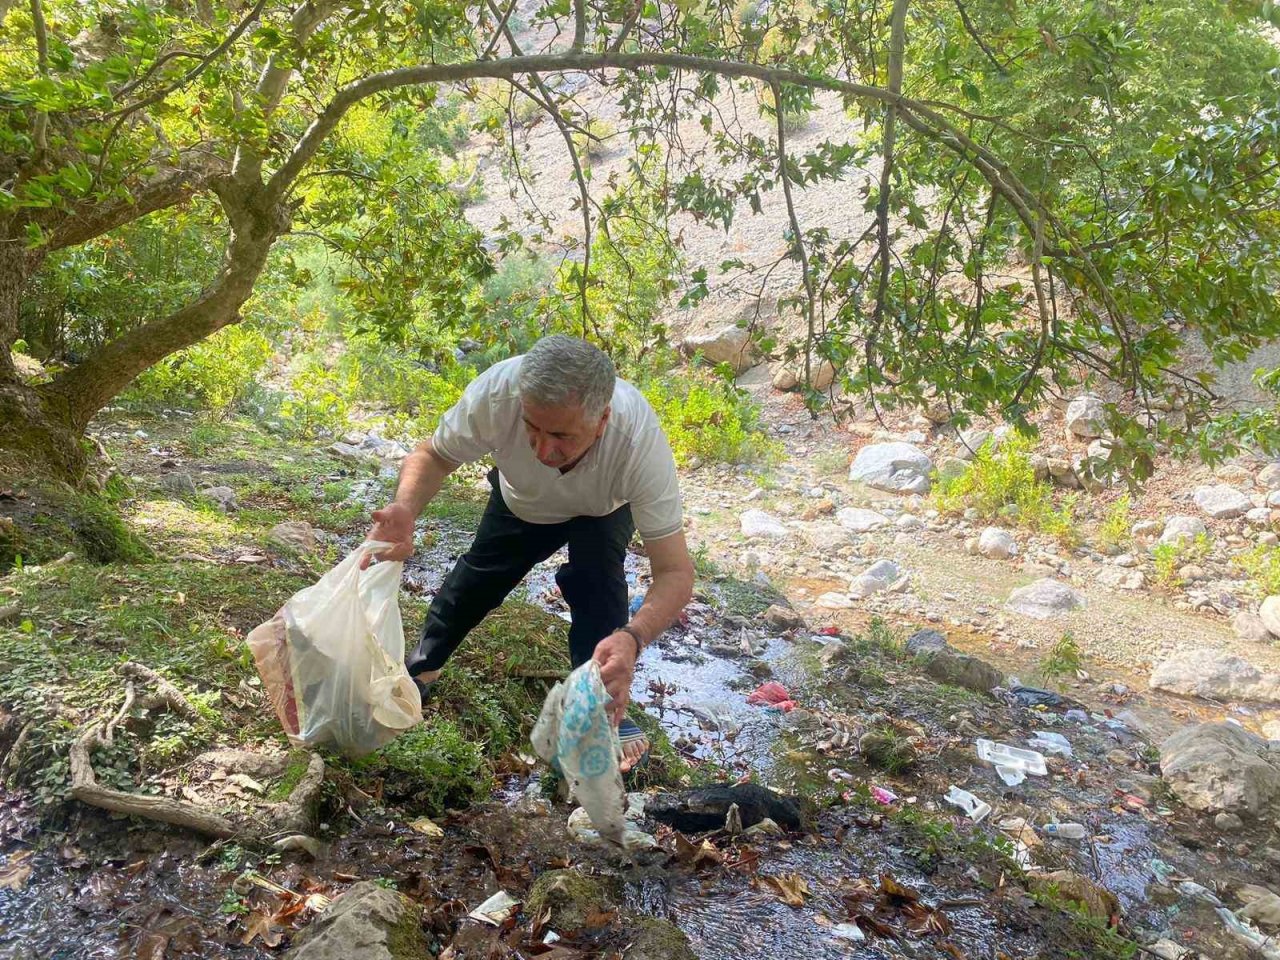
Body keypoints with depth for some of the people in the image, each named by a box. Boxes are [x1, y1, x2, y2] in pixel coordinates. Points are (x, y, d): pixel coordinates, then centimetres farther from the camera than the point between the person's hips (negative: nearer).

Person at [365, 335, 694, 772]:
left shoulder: (640, 441, -45)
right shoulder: (497, 390, -42)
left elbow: (675, 571, -41)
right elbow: (434, 455, -22)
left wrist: (631, 638, -61)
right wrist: (404, 509, -45)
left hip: (604, 509, -2)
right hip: (521, 502, 2)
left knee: (596, 575, -27)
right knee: (476, 578, 8)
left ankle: (604, 708, -9)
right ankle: (422, 666, 38)